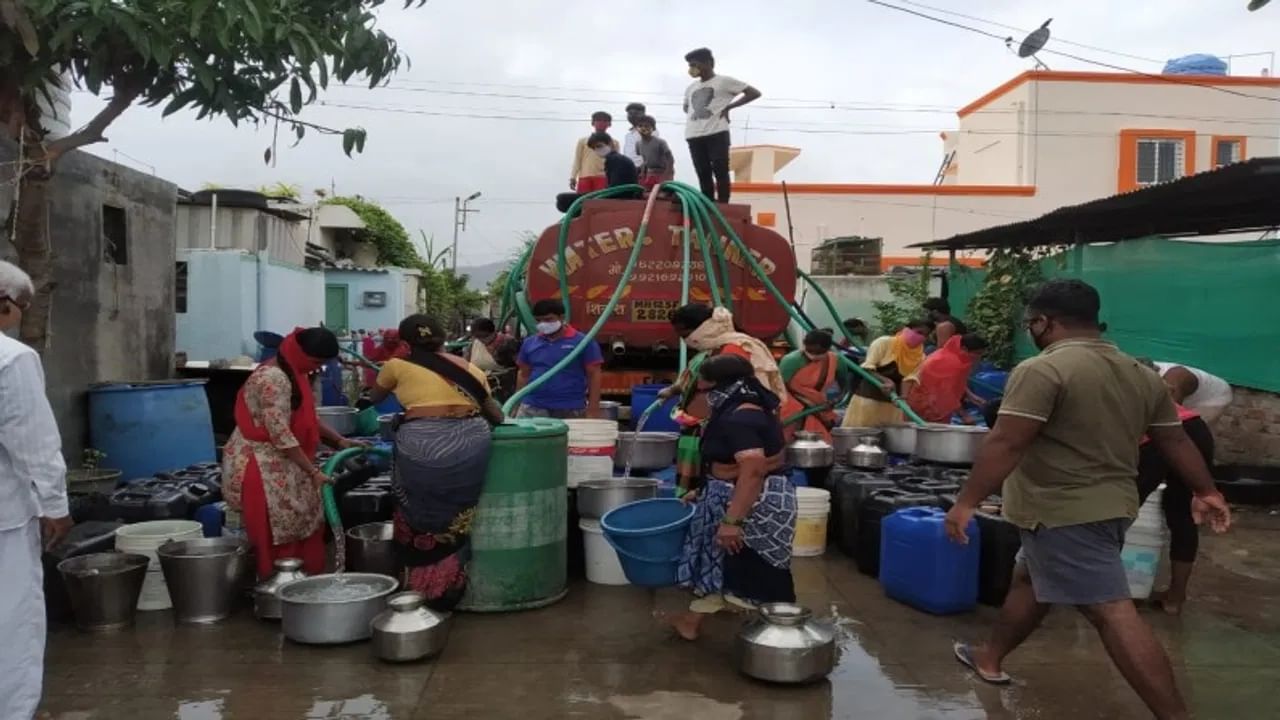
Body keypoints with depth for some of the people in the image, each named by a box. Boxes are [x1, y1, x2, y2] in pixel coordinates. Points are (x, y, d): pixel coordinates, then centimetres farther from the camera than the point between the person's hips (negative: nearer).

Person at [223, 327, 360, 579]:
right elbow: (281, 435, -25)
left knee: (301, 529, 8)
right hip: (260, 467, -10)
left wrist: (339, 440, 9)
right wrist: (313, 472, -21)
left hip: (278, 466, 10)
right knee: (279, 537, -5)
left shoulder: (294, 374, 9)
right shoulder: (273, 379, -22)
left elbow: (307, 419, 19)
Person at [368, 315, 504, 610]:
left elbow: (376, 398, 29)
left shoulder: (398, 366, 10)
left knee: (422, 519, 15)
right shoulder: (469, 368, 17)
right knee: (454, 520, 17)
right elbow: (496, 415, 22)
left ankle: (423, 589, 24)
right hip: (470, 441, 3)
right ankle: (447, 591, 27)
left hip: (423, 444, -3)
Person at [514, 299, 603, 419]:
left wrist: (593, 409, -9)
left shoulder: (583, 342, -3)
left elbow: (593, 376, -4)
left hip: (570, 410, -3)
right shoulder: (529, 343, 8)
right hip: (532, 408, 3)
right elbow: (524, 375, 15)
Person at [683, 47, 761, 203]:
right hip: (694, 136, 6)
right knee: (703, 174, 3)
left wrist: (729, 107, -3)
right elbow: (686, 107, 39)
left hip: (716, 133, -5)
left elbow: (754, 93, 3)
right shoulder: (690, 88, 21)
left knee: (720, 172, -8)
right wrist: (694, 112, 16)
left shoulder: (724, 81, 5)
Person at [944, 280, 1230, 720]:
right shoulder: (1141, 375, 8)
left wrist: (966, 503, -20)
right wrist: (1205, 492, 26)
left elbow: (1005, 445, -23)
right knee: (1029, 580, 23)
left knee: (1112, 612, -9)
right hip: (1113, 505, 9)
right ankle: (989, 658, 36)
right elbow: (1176, 441, 15)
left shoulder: (1042, 370, -18)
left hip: (1063, 512, -9)